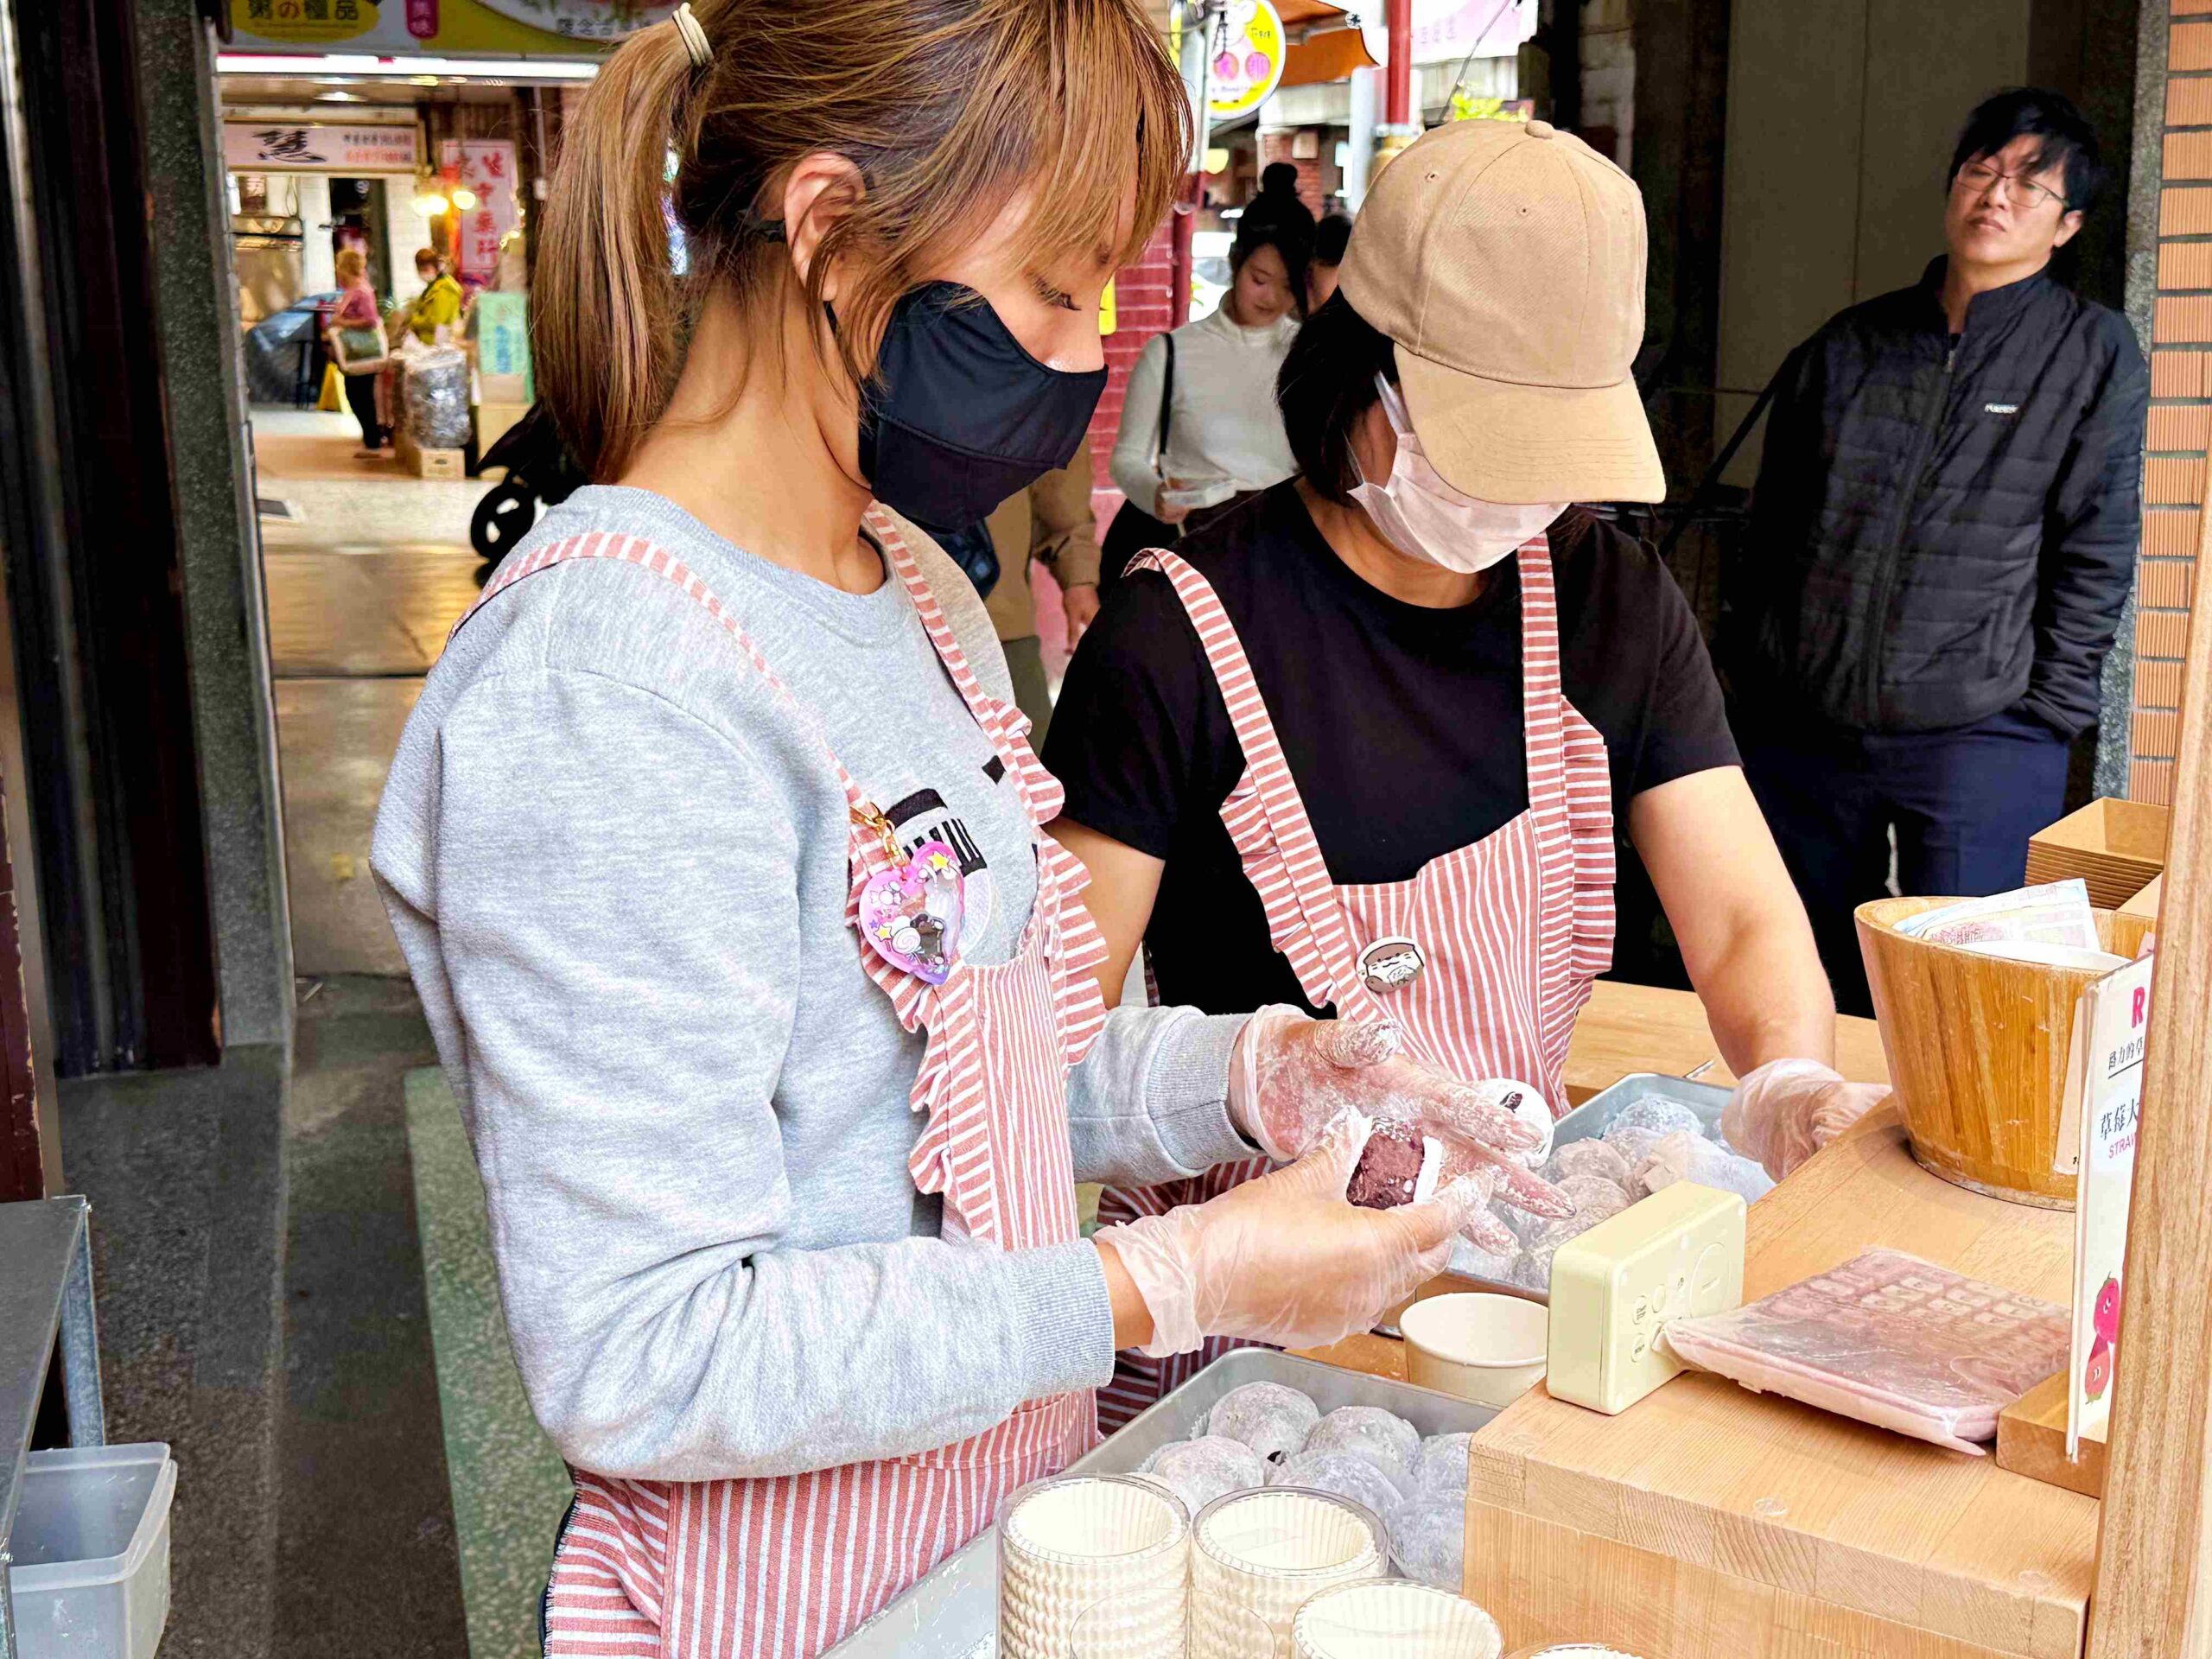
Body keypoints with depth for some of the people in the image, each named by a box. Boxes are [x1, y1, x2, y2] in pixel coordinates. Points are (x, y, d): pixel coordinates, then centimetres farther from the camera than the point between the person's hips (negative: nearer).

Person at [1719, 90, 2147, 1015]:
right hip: (1800, 728, 4)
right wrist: (1742, 666, 10)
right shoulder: (1846, 348, 12)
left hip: (1980, 738, -3)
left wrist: (2045, 718, -7)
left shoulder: (2093, 355, 2)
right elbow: (1771, 525, 16)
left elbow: (2097, 554, -2)